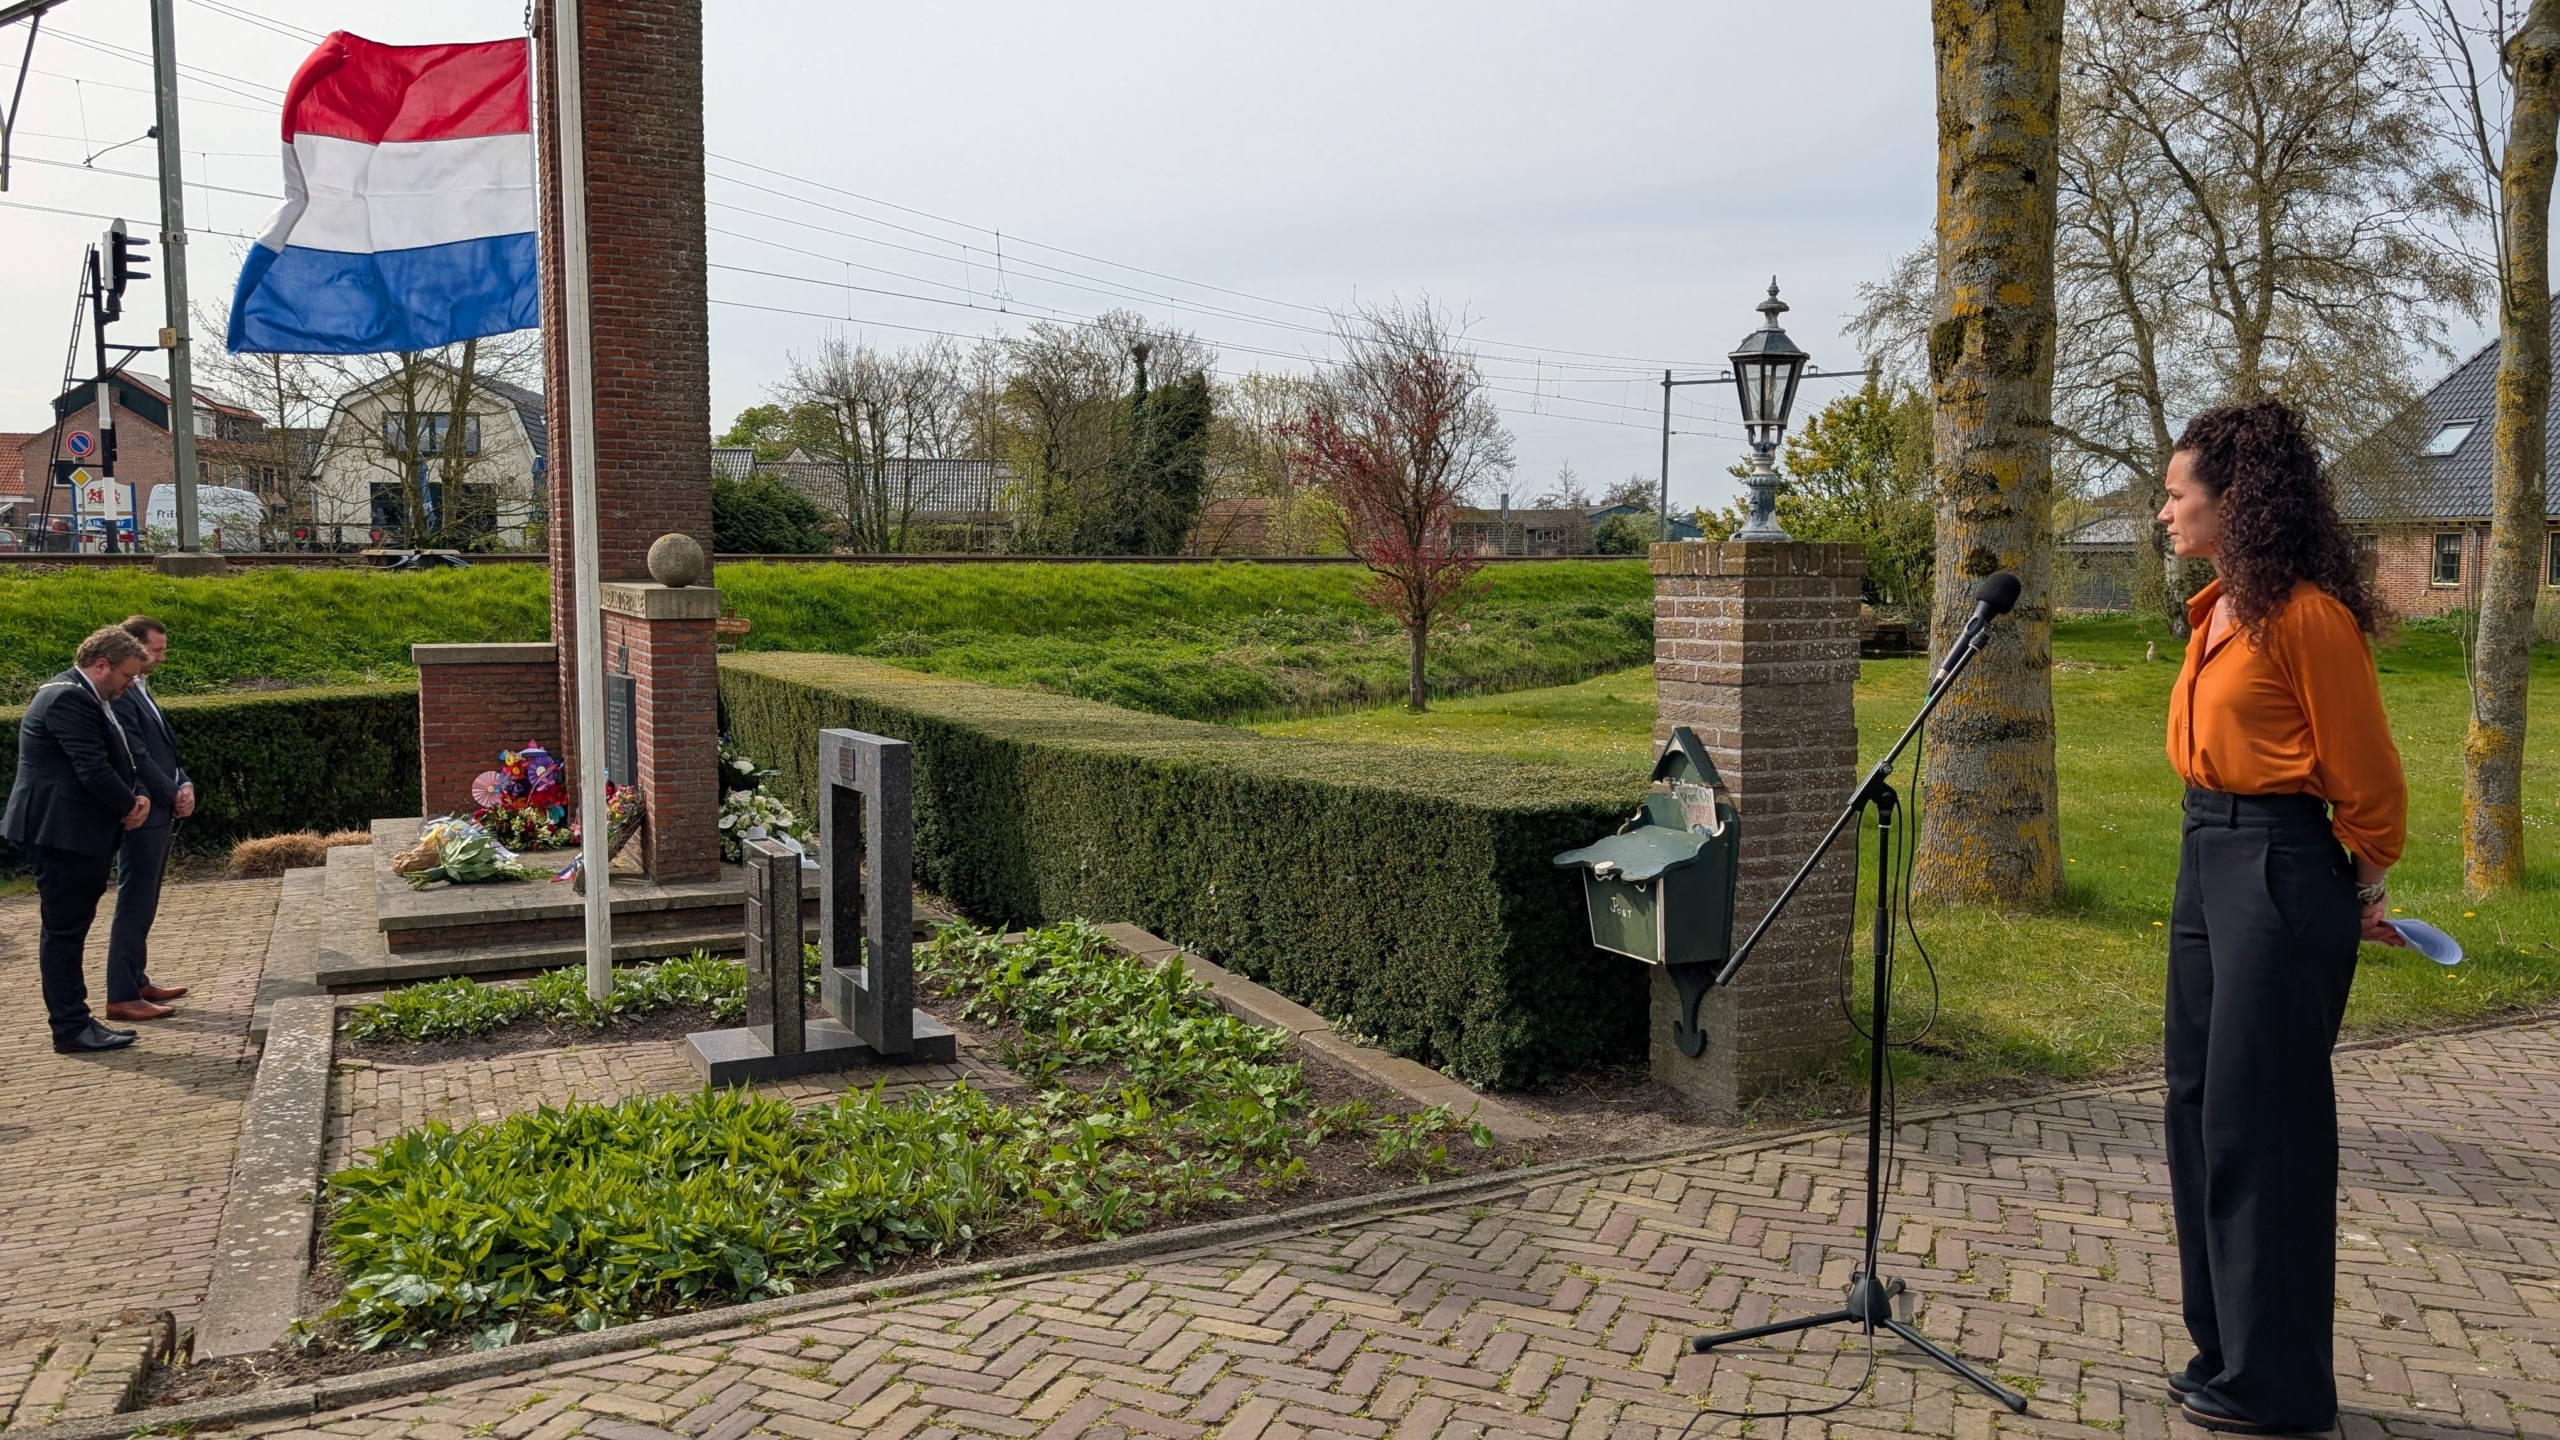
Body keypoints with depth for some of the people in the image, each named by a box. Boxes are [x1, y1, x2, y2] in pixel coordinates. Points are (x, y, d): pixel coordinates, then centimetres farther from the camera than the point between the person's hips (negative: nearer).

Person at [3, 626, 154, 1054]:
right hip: (61, 832, -11)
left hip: (79, 833, 11)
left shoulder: (87, 698, 16)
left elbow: (119, 758, 18)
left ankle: (73, 1020, 18)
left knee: (69, 930, 13)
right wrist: (130, 805, -8)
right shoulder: (68, 697, -18)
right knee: (63, 931, -4)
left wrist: (138, 795, 0)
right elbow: (92, 768, -23)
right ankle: (71, 1028, 1)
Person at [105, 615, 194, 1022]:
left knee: (144, 905, 15)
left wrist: (184, 785, 4)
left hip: (162, 812, 10)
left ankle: (137, 982, 24)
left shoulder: (140, 690, 16)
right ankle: (121, 997, -2)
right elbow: (136, 757, -19)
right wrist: (173, 794, -11)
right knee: (134, 905, -6)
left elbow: (164, 748, 19)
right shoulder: (119, 693, -16)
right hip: (142, 815, -10)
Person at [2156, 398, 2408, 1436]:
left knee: (2257, 1125, 0)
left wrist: (2359, 891, 0)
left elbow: (2366, 782, -11)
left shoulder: (2307, 614, -16)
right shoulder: (2216, 612, 12)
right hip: (2208, 863, 10)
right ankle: (2225, 1352, 29)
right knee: (2198, 1109, 15)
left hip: (2280, 879, -9)